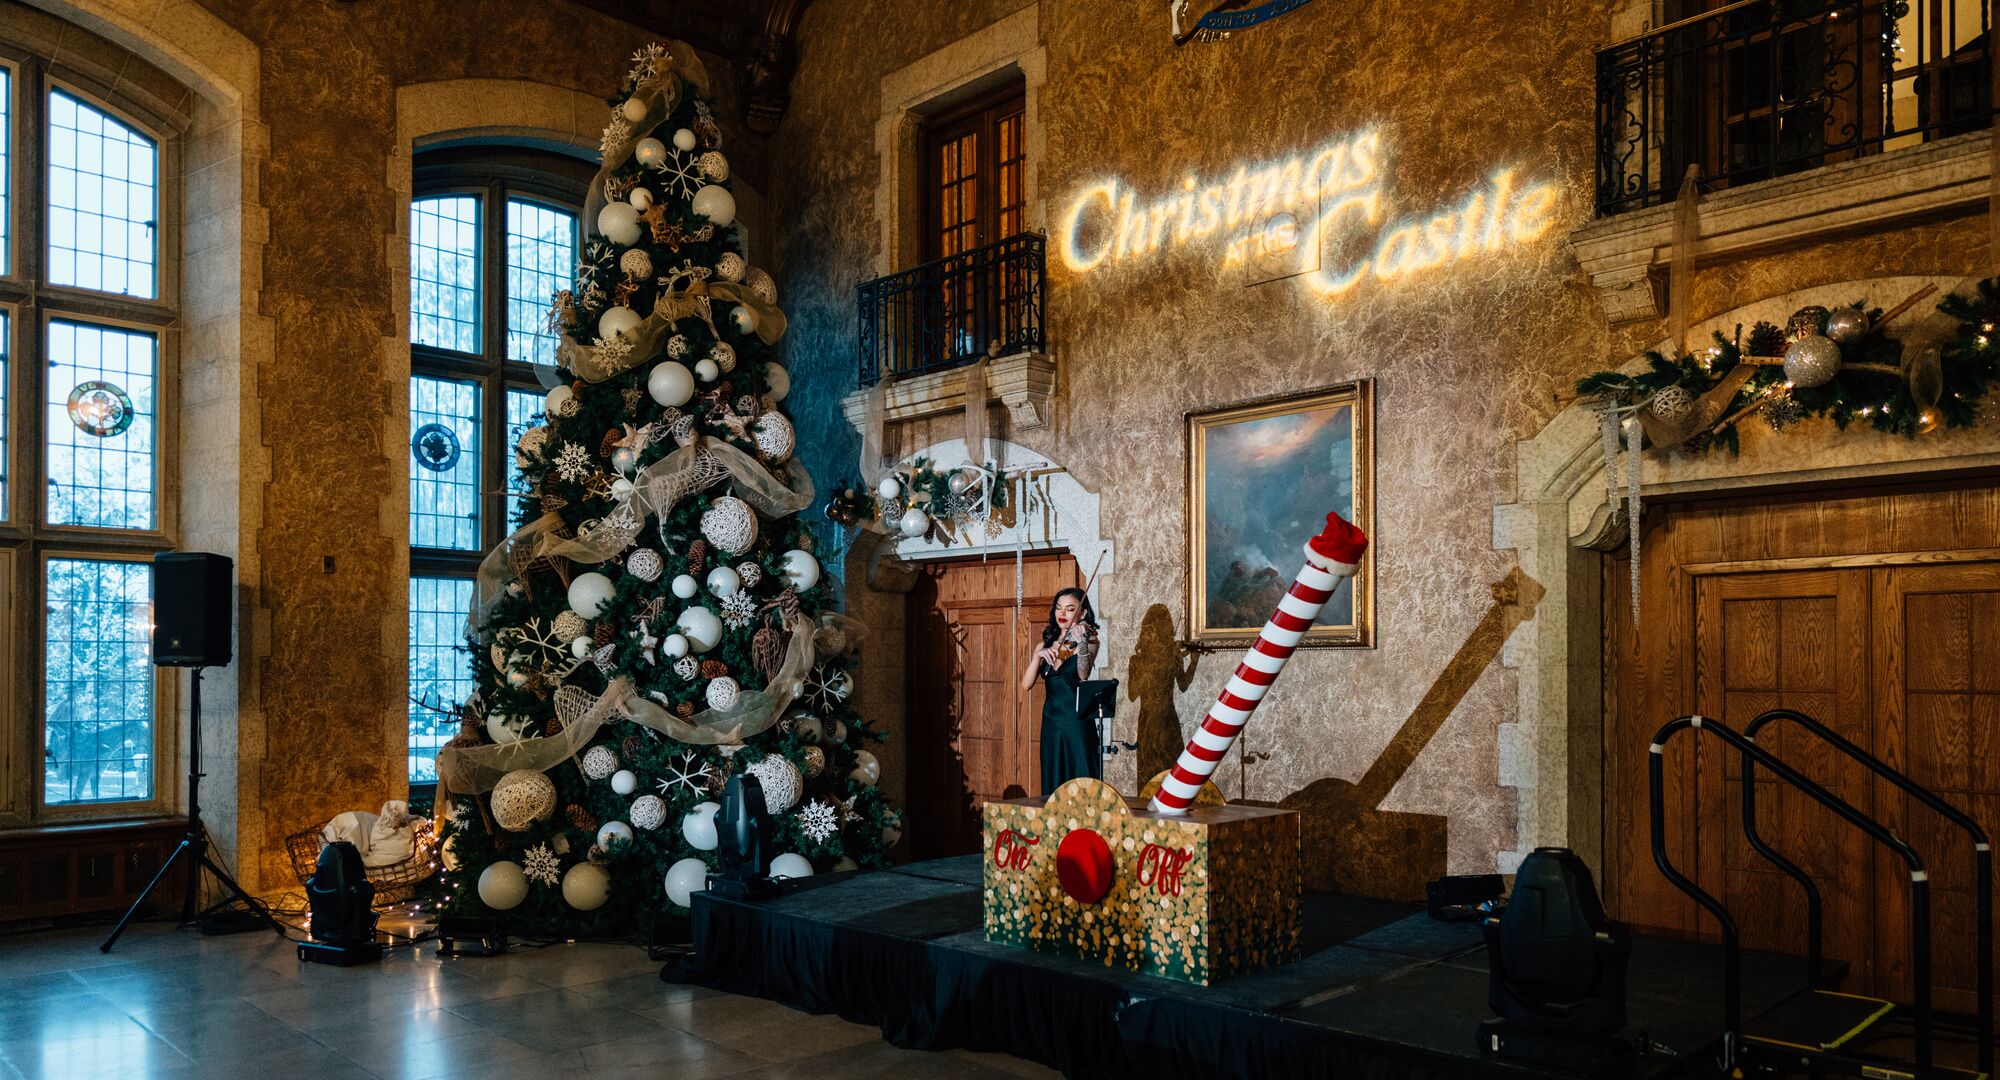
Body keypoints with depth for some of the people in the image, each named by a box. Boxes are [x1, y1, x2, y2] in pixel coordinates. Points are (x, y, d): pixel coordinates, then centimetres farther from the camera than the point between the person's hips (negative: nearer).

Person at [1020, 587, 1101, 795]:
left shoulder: (1090, 641, -1)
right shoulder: (1046, 644, 11)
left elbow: (1083, 675, -22)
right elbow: (1026, 685, -1)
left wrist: (1081, 644, -38)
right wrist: (1038, 655, -16)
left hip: (1077, 725, -5)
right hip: (1051, 725, 5)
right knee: (1053, 788, 8)